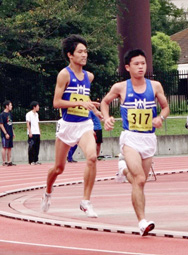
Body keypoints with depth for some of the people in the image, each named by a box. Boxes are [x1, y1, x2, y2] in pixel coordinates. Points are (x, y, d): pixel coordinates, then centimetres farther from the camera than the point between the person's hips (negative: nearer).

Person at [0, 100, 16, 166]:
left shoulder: (9, 114, 13)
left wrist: (13, 133, 17)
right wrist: (6, 134, -18)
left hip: (10, 134, 8)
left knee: (9, 148, 10)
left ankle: (9, 162, 14)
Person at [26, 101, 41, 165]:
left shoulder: (36, 114, 18)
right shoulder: (29, 114, -5)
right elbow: (28, 123, -10)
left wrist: (39, 131, 16)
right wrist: (30, 132, -16)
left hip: (37, 133, 7)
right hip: (32, 133, -7)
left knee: (37, 147, 6)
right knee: (31, 147, -6)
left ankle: (36, 160, 11)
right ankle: (31, 161, -3)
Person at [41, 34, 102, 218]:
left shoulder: (89, 76, 9)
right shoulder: (65, 74, -9)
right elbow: (56, 102, -14)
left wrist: (92, 108, 21)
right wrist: (81, 103, -21)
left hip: (85, 124, 3)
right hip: (67, 125, -3)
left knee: (92, 157, -23)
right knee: (59, 167, 9)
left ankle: (86, 201, -16)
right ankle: (48, 193, 41)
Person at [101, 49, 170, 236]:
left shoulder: (155, 86, 1)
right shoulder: (120, 88, -3)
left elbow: (165, 107, 13)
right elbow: (105, 102, 15)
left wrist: (161, 117, -8)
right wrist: (107, 118, -2)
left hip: (149, 138, 4)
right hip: (130, 138, -3)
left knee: (139, 181, 13)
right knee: (139, 180, -18)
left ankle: (126, 170, 49)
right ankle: (142, 222, -18)